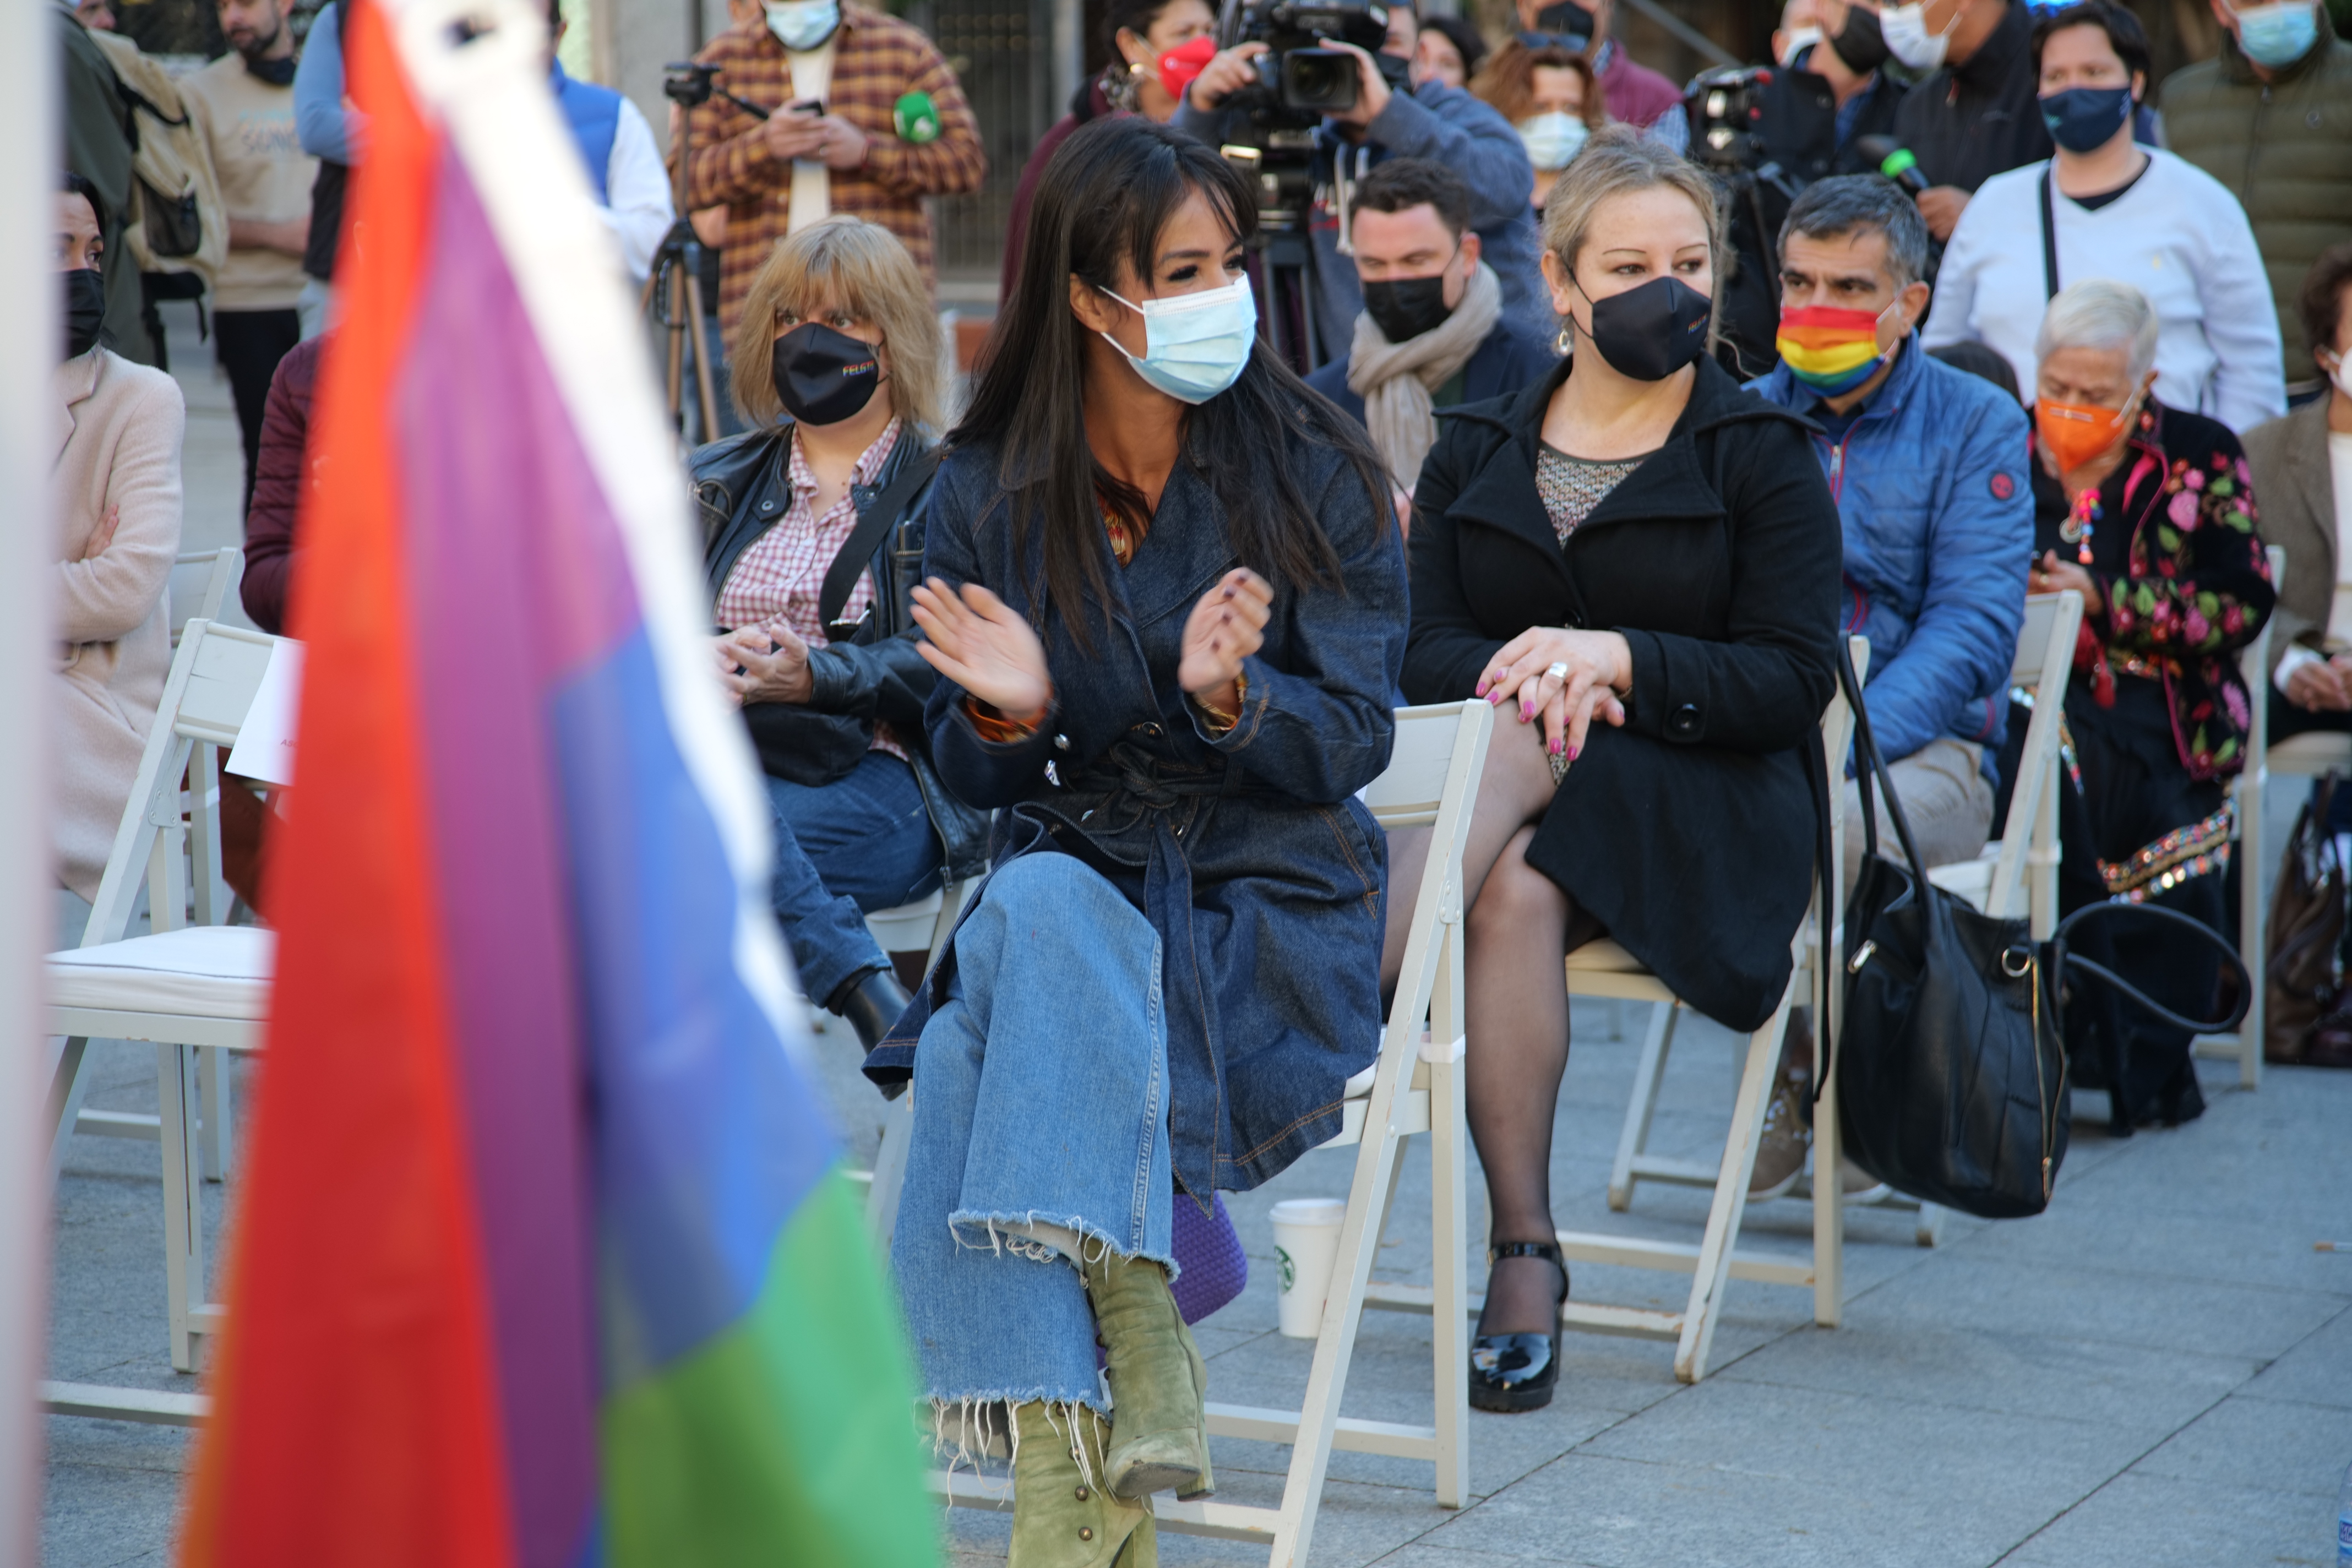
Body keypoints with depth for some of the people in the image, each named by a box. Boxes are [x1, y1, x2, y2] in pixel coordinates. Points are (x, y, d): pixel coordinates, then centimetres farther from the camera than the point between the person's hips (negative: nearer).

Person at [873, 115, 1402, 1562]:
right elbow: (978, 779, 8)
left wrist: (1228, 698, -25)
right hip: (1066, 881, 3)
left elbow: (1352, 747, -4)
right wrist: (1007, 713, -17)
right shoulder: (991, 492, 5)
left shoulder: (1316, 479, -2)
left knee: (1010, 988, -33)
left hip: (1269, 900, -3)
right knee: (1033, 901, -35)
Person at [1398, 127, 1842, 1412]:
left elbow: (1794, 681, -2)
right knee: (1510, 890, -34)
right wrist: (1531, 672, -17)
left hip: (1703, 801, -2)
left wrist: (1617, 660, -18)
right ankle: (1522, 1253, -38)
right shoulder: (1476, 451, 17)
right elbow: (1428, 651, 6)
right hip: (1509, 787, 2)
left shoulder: (1761, 454, 7)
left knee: (1519, 860, -36)